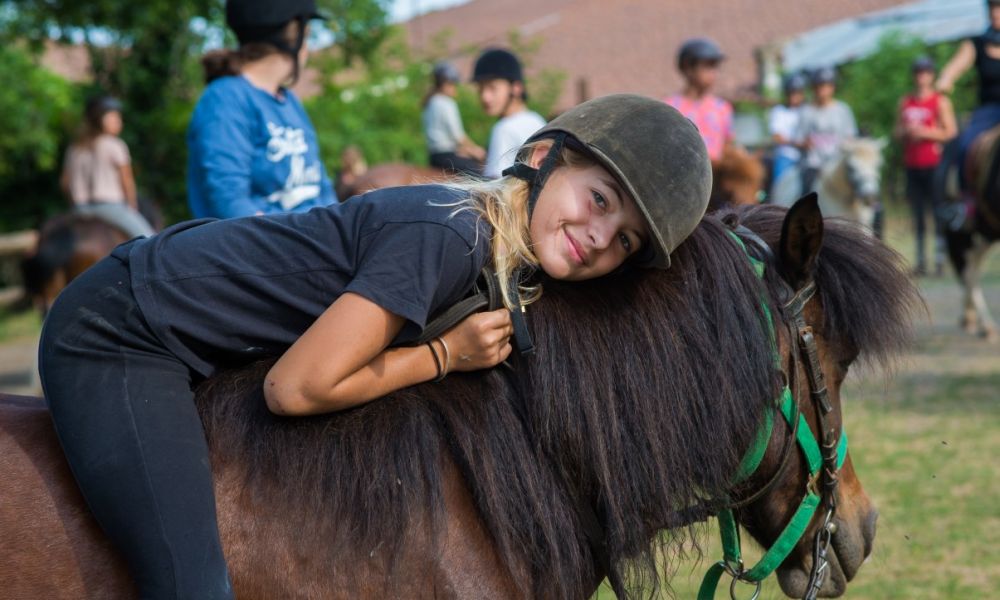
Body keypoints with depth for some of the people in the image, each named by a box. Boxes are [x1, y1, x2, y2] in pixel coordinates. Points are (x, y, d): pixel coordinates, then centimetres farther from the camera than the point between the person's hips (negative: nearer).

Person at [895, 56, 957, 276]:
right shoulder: (905, 102, 14)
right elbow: (897, 132, 17)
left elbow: (951, 132, -5)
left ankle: (940, 259, -8)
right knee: (917, 216, 6)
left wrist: (925, 133, -15)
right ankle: (920, 260, 9)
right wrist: (905, 132, -5)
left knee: (937, 213, -8)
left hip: (933, 165, -5)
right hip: (912, 165, 5)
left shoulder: (941, 102, -1)